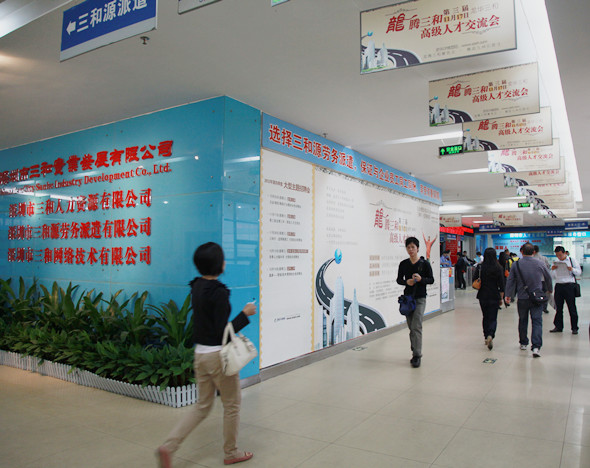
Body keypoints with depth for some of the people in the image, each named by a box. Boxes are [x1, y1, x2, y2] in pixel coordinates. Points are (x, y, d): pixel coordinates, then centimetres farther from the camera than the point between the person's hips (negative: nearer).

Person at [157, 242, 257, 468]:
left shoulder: (196, 286, 4)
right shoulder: (218, 292, -21)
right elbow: (222, 331, -21)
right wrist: (245, 314, -14)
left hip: (200, 353, 8)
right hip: (218, 355, -8)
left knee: (203, 406, 20)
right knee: (232, 404, 13)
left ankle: (168, 446, 12)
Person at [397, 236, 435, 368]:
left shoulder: (424, 264, -3)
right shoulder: (403, 264, 5)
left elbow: (431, 280, 1)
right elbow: (399, 279, 10)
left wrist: (421, 279, -18)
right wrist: (406, 282, -11)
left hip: (420, 299, -4)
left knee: (416, 327, -13)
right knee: (411, 327, 10)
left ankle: (417, 356, -9)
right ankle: (415, 352, 23)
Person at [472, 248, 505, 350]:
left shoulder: (480, 267, -6)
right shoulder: (498, 268, -8)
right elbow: (501, 285, -5)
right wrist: (501, 298, 5)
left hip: (482, 296, 2)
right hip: (494, 296, -2)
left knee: (485, 317, 17)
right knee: (493, 318, 4)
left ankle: (486, 337, 22)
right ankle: (490, 336, -17)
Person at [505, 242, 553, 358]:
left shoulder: (516, 265, -4)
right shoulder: (539, 264, -1)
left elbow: (510, 280, -3)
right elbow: (548, 277, 14)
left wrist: (508, 295, 5)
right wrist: (550, 289, 32)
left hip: (522, 298, 1)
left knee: (523, 321, 16)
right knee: (537, 321, -3)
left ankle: (523, 343, 28)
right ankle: (536, 347, -15)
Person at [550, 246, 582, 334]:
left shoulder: (572, 260, 3)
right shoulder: (556, 262, 13)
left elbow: (579, 271, 0)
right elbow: (553, 275, 18)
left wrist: (572, 269, -21)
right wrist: (552, 269, -4)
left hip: (569, 285, -4)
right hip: (558, 285, 4)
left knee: (572, 307, -1)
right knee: (558, 307, 7)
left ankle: (574, 328, 7)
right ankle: (558, 326, 14)